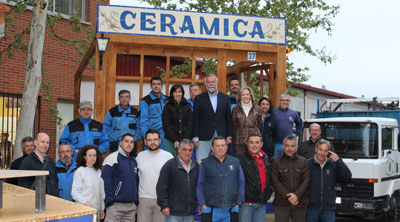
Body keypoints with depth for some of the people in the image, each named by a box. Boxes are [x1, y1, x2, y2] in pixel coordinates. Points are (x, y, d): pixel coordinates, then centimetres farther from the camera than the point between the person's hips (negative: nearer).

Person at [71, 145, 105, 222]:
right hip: (84, 209, -5)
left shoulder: (98, 171, 11)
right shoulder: (80, 171, -4)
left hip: (97, 209, 5)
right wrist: (85, 202, -18)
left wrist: (102, 209, 14)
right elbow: (74, 192, -8)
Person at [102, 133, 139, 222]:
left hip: (131, 206, 6)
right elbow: (106, 182, -11)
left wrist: (136, 202, 14)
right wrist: (109, 202, -16)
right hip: (116, 205, -6)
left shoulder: (134, 161, 16)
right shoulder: (113, 158, -5)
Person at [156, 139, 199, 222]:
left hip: (190, 214, 5)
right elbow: (161, 188, -7)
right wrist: (164, 205, -11)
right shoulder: (169, 165, -5)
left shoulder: (196, 166, 11)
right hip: (173, 213, -5)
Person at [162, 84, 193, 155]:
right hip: (170, 140, -2)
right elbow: (166, 125, -1)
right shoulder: (168, 106, 4)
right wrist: (175, 140, -9)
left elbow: (190, 124, 5)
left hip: (185, 139, 2)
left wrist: (185, 139, -7)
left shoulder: (187, 106, 10)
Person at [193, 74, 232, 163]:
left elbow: (228, 118, 9)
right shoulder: (199, 98, 5)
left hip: (221, 136, 2)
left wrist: (229, 136, 4)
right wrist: (195, 137, -4)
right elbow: (195, 119, 2)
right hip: (204, 137, -2)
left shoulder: (225, 98, 10)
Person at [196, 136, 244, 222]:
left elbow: (241, 184, 11)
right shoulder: (205, 163, 4)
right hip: (211, 211, -1)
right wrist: (203, 205, -3)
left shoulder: (235, 162, 9)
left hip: (230, 211, 2)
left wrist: (238, 204, 4)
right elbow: (199, 186, 4)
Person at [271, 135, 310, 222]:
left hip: (300, 204, 2)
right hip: (281, 204, -2)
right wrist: (288, 197, -13)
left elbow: (306, 180, 1)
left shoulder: (303, 161, 9)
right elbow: (275, 182, -5)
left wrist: (297, 195, -13)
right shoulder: (276, 162, 3)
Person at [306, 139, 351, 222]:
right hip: (311, 207, -1)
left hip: (328, 208, 2)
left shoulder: (333, 165, 5)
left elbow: (347, 177, -5)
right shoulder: (307, 164, -3)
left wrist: (338, 161, -12)